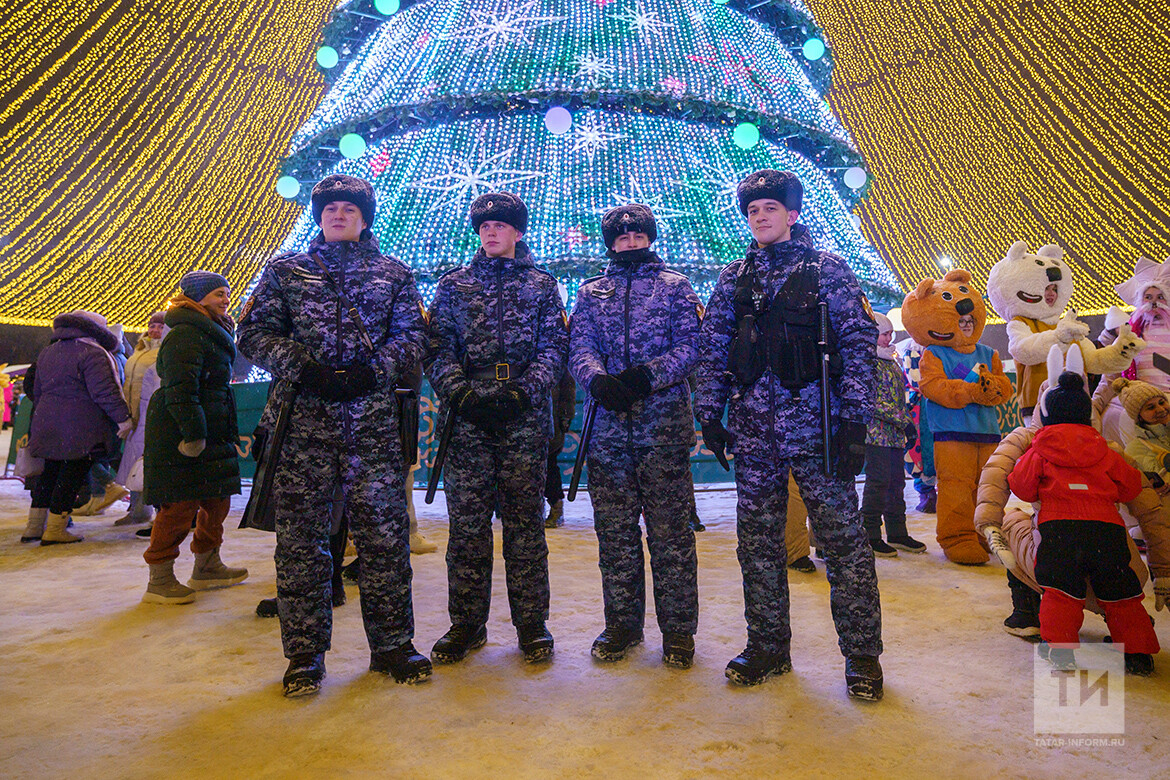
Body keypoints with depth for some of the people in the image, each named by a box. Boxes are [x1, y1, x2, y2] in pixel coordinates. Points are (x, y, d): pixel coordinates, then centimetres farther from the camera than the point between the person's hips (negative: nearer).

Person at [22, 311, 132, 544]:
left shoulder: (46, 352, 18)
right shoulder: (94, 353, -10)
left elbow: (37, 391, 23)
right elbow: (106, 392, -17)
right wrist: (123, 418, -12)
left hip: (48, 426, 8)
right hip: (80, 429, -8)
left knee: (50, 473, 17)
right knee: (72, 475, -2)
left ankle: (34, 527, 21)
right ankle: (55, 530, 0)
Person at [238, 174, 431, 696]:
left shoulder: (393, 273, 15)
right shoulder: (286, 270, 16)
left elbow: (412, 336, 9)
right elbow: (253, 333, 9)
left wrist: (374, 369, -9)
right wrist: (303, 368, -8)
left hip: (374, 419, 0)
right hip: (304, 416, 1)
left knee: (384, 530, 1)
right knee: (301, 534, 2)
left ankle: (391, 643, 15)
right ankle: (304, 654, 15)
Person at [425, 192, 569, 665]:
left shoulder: (541, 285, 13)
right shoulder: (454, 285, 15)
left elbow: (554, 348, 4)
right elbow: (438, 348, 6)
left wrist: (522, 392, -13)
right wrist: (459, 392, -12)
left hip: (525, 419, -1)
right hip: (466, 418, 1)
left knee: (524, 520, 2)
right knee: (466, 521, 3)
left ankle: (531, 625, 14)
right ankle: (467, 624, 17)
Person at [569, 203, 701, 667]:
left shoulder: (675, 286, 12)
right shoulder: (591, 291, 18)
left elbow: (690, 346, 1)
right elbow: (579, 348, 6)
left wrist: (649, 374, -17)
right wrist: (598, 380, -17)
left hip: (665, 422, -2)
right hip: (608, 422, 2)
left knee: (670, 529, 0)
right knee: (614, 529, 6)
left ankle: (677, 627, 12)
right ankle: (622, 623, 19)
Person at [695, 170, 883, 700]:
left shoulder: (827, 270, 4)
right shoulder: (733, 279, 15)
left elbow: (859, 342, -1)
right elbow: (712, 350, 15)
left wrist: (855, 419, -9)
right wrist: (710, 414, 7)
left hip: (814, 420, -3)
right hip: (752, 427, 4)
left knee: (842, 536, -2)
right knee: (758, 541, 8)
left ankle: (862, 653, 13)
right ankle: (767, 646, 21)